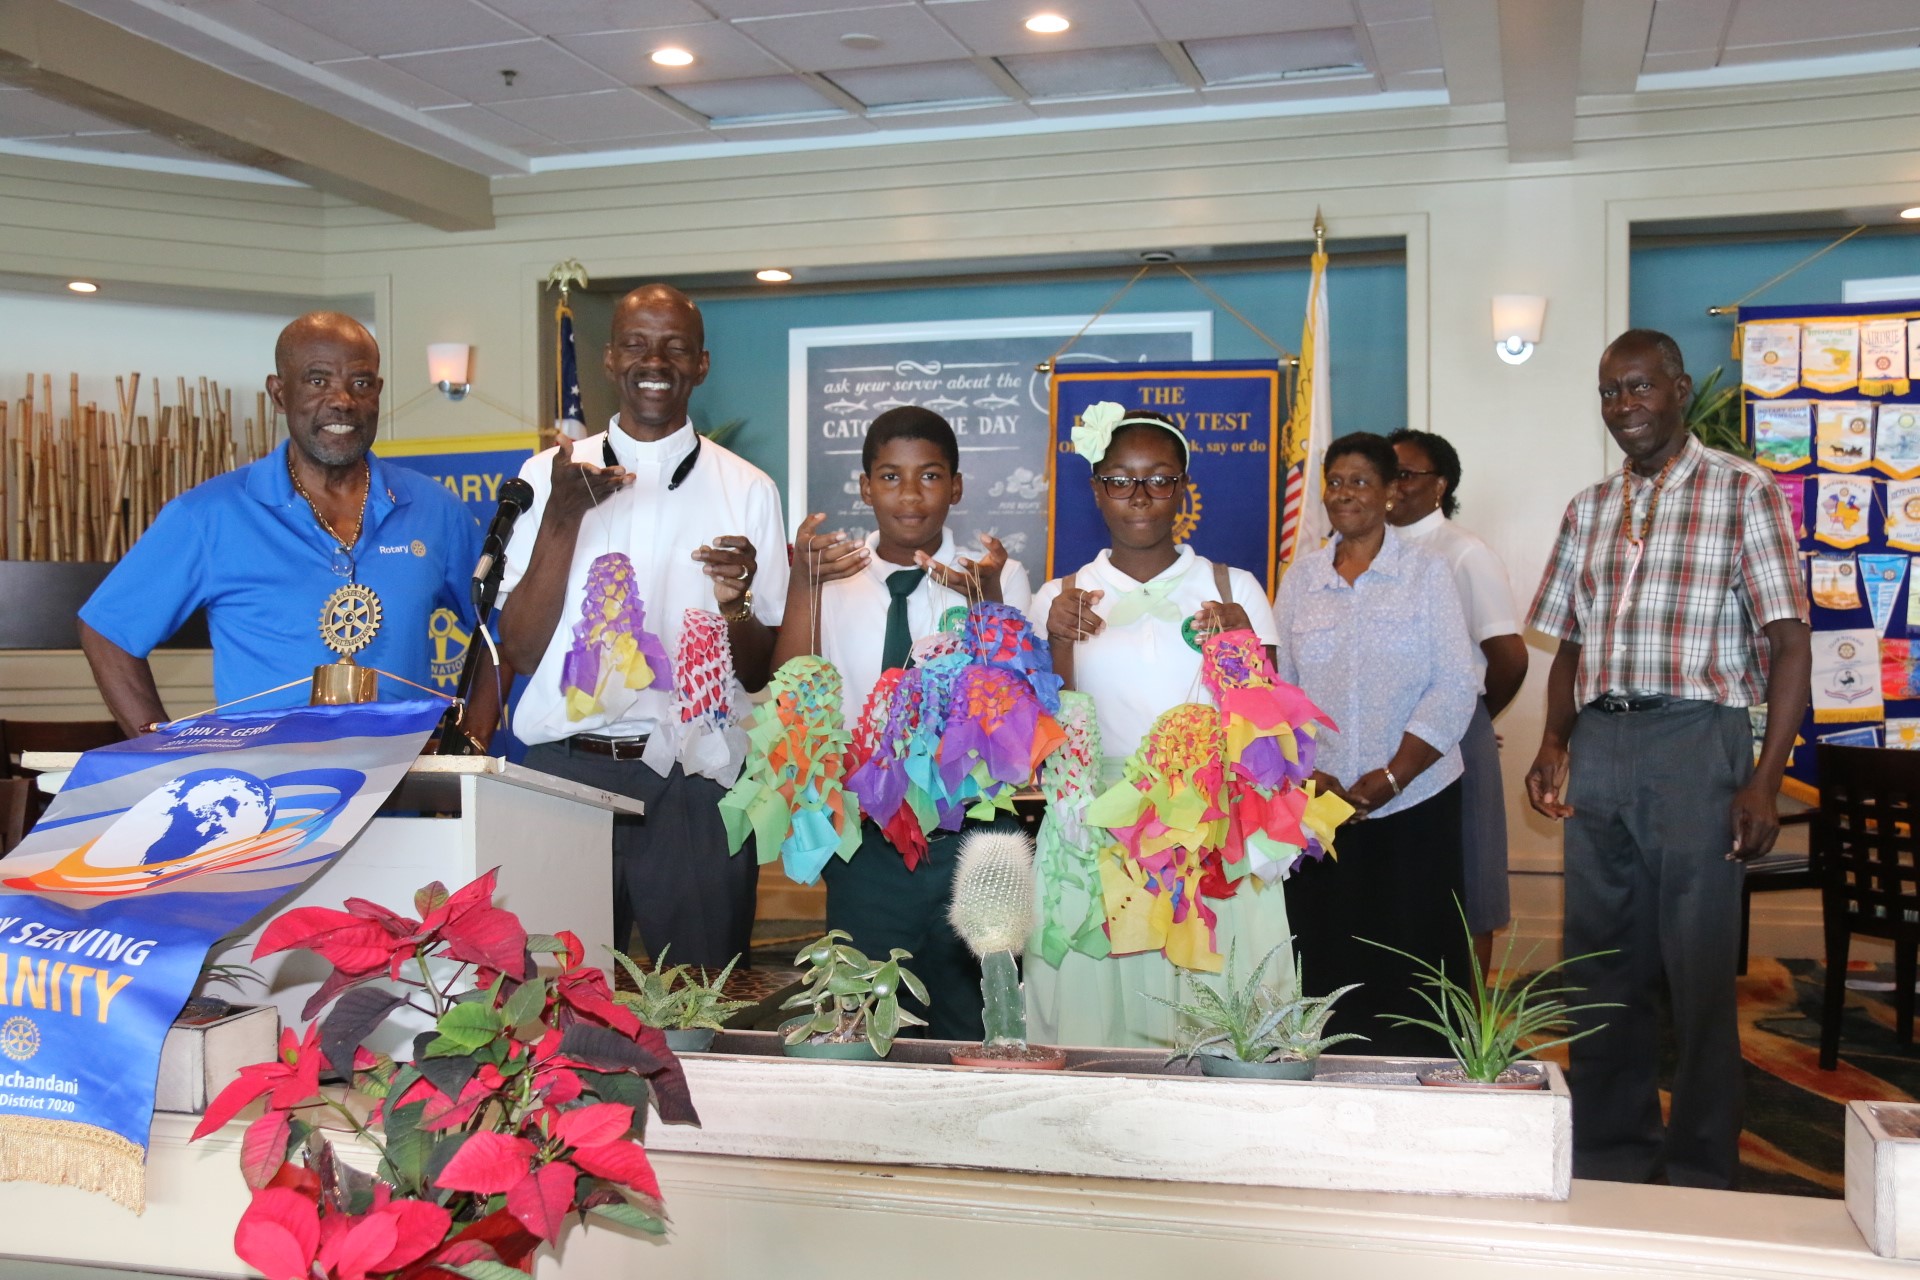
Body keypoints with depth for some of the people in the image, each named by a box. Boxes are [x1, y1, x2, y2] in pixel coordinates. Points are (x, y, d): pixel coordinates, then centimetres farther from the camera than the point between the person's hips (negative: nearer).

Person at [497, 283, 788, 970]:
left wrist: (734, 605, -17)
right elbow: (520, 652, -2)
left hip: (695, 781, 0)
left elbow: (758, 675, 4)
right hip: (565, 767, 1)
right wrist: (562, 519, -11)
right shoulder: (548, 475, 5)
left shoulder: (748, 491, 3)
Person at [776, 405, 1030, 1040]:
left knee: (972, 1032, 9)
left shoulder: (999, 578, 2)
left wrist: (989, 600, -28)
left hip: (969, 841, -1)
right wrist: (802, 584, -21)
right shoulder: (832, 576, 4)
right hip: (865, 844, 1)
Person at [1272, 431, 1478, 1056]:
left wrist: (1385, 782, -11)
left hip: (1415, 801, -2)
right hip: (1317, 807, 2)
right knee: (1326, 957, 4)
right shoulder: (1300, 578, 9)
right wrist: (1310, 777, -7)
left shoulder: (1426, 573, 2)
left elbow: (1454, 689, -5)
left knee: (1411, 957, 0)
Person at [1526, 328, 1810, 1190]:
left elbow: (1789, 643, -6)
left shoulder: (1743, 493, -1)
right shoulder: (1588, 510, 15)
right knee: (1600, 963, 11)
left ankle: (1701, 1174, 14)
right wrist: (1553, 744, 2)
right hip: (1597, 747, 5)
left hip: (1694, 739, -5)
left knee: (1698, 968, 0)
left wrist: (1764, 780, -14)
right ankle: (1607, 1155, 25)